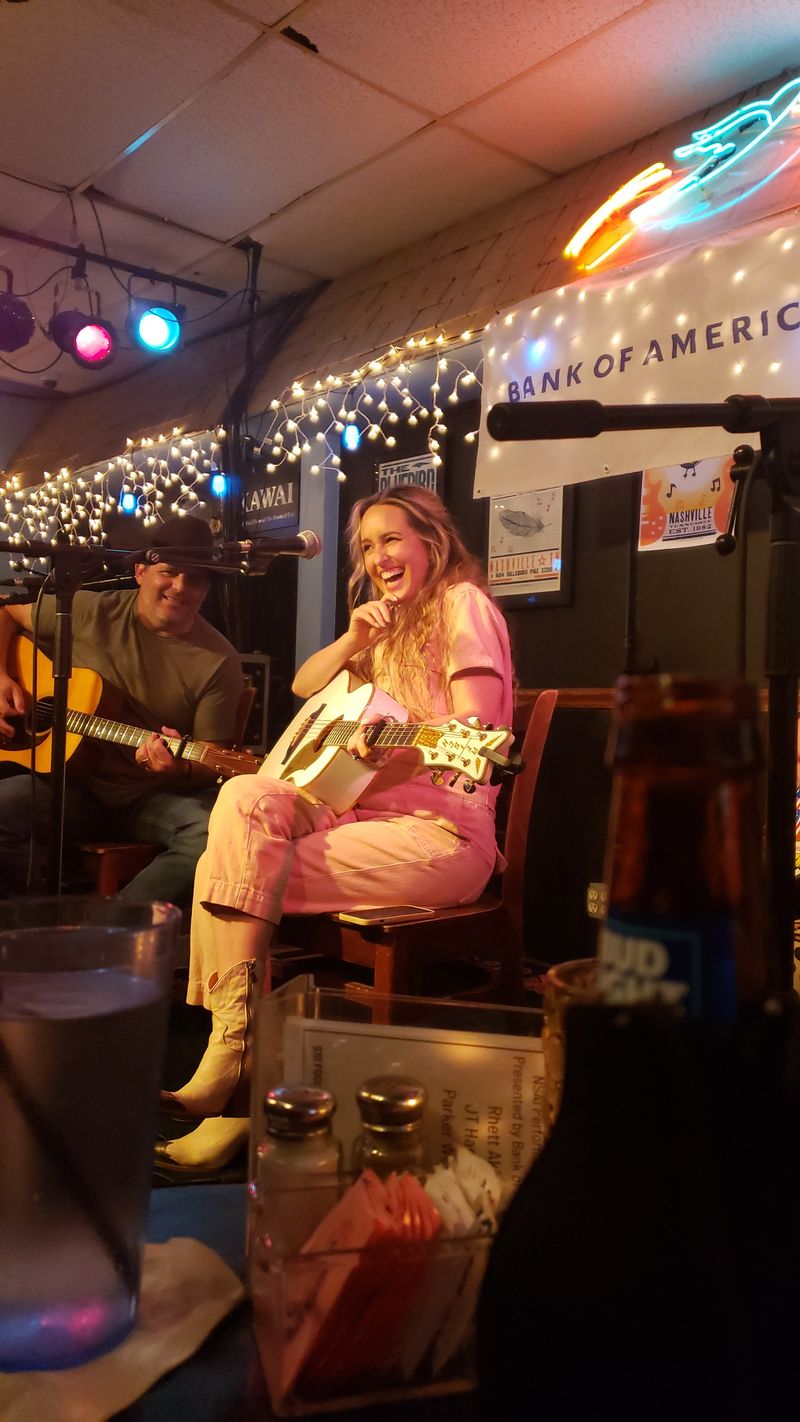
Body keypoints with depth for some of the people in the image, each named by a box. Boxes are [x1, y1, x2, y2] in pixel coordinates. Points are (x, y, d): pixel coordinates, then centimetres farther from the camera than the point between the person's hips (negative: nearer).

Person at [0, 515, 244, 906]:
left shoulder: (219, 662, -6)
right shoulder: (91, 613, 1)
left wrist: (180, 767, -27)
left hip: (156, 798, -1)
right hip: (74, 784, 1)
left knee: (213, 835, -32)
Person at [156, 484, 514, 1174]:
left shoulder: (462, 602, -2)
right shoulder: (393, 623, 24)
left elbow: (474, 731, -14)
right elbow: (304, 686, 21)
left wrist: (393, 746, -33)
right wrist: (354, 639, 2)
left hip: (442, 831, -8)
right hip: (372, 809, 8)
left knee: (243, 876, -19)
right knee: (247, 796, -18)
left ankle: (231, 1069, -9)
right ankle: (228, 1059, -20)